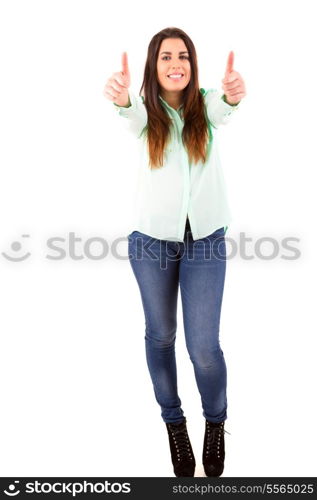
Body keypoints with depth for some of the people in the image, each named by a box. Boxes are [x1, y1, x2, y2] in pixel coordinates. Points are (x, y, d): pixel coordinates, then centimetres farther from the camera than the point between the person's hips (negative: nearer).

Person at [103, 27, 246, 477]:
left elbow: (222, 110, -26)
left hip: (206, 239, -1)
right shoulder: (146, 111, -1)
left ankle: (216, 421, 28)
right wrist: (121, 99, -52)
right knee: (160, 336, 12)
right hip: (152, 238, 1)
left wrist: (232, 97, -52)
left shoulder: (205, 105, -1)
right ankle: (173, 421, 36)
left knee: (204, 345, -3)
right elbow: (132, 115, -26)